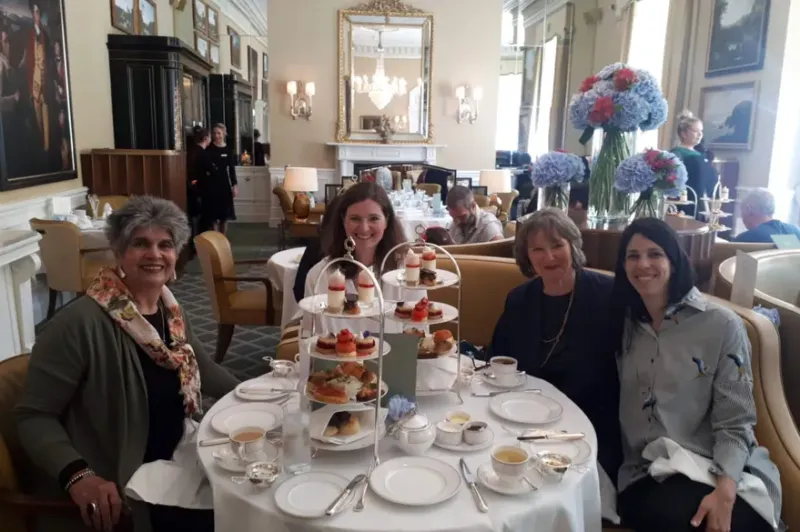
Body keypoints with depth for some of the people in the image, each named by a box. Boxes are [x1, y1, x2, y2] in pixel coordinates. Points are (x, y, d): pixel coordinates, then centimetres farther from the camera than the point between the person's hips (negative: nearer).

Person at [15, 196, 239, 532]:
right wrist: (78, 476, -30)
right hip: (114, 487, -7)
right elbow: (34, 416, -17)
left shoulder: (170, 310, 1)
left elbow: (202, 370, 16)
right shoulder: (81, 323, -22)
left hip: (171, 463, 7)